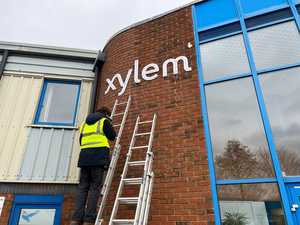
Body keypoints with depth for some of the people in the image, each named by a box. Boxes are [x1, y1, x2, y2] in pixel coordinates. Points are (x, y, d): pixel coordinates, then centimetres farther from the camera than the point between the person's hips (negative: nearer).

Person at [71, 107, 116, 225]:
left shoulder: (84, 124, 24)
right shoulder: (105, 121, 6)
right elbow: (113, 136, 11)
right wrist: (110, 125, 26)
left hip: (84, 156, 5)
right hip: (99, 156, -5)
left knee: (82, 187, 4)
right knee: (95, 187, -4)